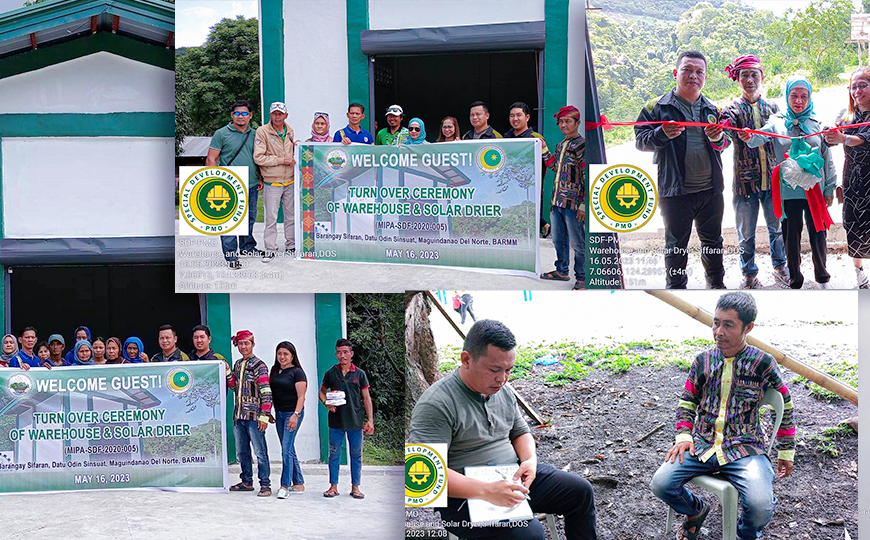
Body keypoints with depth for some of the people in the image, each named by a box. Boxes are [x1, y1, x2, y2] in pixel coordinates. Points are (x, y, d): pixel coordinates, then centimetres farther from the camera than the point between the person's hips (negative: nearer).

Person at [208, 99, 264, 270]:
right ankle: (231, 256, 0)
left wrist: (260, 179, 13)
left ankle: (247, 248, 32)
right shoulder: (222, 134, -3)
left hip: (251, 186, 5)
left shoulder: (254, 134, 11)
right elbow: (210, 160, -4)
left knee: (249, 219, 16)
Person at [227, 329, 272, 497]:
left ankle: (265, 485, -4)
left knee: (260, 452, -6)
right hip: (238, 414, 7)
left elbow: (266, 393, -11)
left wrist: (264, 416, -17)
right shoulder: (237, 364, 15)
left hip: (254, 415, -7)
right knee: (241, 452, 12)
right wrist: (227, 372, 6)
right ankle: (247, 482, 22)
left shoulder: (259, 365, -6)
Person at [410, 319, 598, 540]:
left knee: (580, 491, 2)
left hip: (513, 478, 8)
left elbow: (521, 432, 22)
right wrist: (487, 491, -34)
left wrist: (530, 460, -4)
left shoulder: (503, 391, 7)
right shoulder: (437, 404, -20)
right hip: (465, 495, -8)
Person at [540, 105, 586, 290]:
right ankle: (561, 271, 32)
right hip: (557, 202, 8)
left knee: (577, 243, 0)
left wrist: (584, 205, -17)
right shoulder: (561, 145, 14)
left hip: (573, 203, -8)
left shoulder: (581, 145, -10)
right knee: (558, 240, 18)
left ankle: (582, 278, 9)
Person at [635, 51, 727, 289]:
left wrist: (718, 139, -9)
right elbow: (640, 140, -6)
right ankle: (676, 287, 16)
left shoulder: (711, 109, 10)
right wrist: (662, 134, -25)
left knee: (713, 241, 17)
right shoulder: (658, 107, -3)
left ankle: (716, 283, 32)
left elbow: (724, 145, 15)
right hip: (675, 191, -4)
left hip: (711, 189, 4)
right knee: (676, 245, 6)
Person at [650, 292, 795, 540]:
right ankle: (696, 510, 18)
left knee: (760, 507, -29)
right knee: (661, 484, -18)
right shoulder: (703, 361, 8)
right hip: (702, 445, 3)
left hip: (744, 448, -3)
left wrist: (786, 452, 14)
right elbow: (687, 403, 17)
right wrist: (684, 436, -1)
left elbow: (786, 407, 11)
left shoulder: (763, 364, 0)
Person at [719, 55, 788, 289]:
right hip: (745, 180, -2)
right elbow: (723, 140, -20)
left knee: (777, 227, 13)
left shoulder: (772, 107, 7)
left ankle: (779, 266, 33)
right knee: (746, 233, 6)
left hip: (772, 179, 2)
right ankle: (749, 274, 22)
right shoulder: (732, 110, -3)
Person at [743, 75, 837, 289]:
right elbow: (762, 136, -20)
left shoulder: (816, 124, 5)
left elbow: (827, 158, 9)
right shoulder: (777, 122, 0)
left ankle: (822, 276, 25)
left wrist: (829, 189, 6)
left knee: (818, 233, 6)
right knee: (791, 236, 7)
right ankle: (795, 280, 21)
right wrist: (750, 137, -44)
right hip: (789, 190, -1)